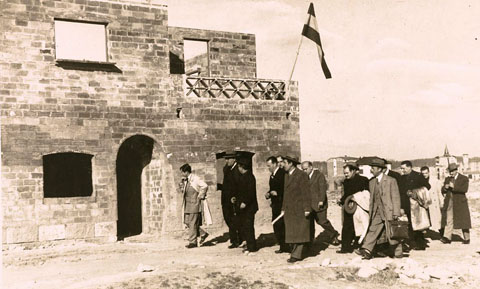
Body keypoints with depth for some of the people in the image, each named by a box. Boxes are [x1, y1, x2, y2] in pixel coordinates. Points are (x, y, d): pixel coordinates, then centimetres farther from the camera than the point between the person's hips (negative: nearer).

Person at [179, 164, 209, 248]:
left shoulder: (195, 178, -13)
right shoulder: (185, 180, 13)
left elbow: (204, 186, -22)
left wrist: (200, 196, -15)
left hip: (194, 204, -9)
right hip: (187, 204, 9)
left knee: (192, 223, -4)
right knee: (187, 222, 8)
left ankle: (192, 242, 4)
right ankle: (203, 234, 20)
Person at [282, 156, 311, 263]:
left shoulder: (301, 175, -9)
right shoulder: (286, 175, 14)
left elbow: (306, 193, -12)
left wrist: (307, 209, -15)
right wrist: (283, 208, 16)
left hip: (299, 209, -7)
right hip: (289, 210, 7)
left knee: (299, 232, -3)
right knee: (291, 233, 8)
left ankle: (296, 255, 1)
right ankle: (295, 253, 15)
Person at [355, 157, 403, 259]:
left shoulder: (391, 181, -3)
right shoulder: (371, 182, 13)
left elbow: (396, 197, -5)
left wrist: (396, 213, -11)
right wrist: (370, 213, 13)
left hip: (388, 212, -5)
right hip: (376, 213, 5)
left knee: (391, 233, 2)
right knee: (372, 230, -7)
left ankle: (398, 252, 18)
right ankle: (367, 251, -14)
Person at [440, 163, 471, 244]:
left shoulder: (464, 179, -1)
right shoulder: (447, 179, 14)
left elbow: (465, 189, -16)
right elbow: (443, 191, 12)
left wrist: (454, 187, -22)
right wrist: (445, 187, -10)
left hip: (460, 203, -4)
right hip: (449, 203, 4)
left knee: (463, 221, 2)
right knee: (448, 220, -3)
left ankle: (467, 238, 12)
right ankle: (447, 238, -6)